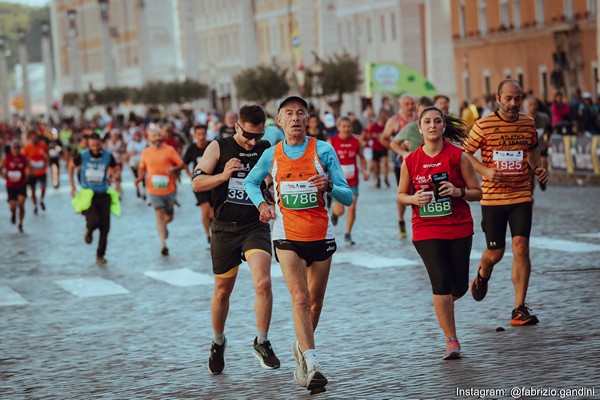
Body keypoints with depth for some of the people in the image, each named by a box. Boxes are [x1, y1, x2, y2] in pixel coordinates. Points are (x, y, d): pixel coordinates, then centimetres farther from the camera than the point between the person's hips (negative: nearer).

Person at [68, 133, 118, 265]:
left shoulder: (108, 156, -6)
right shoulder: (83, 156, -8)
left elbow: (114, 169, 15)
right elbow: (71, 166, 11)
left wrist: (109, 180, 4)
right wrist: (72, 186, 10)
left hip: (103, 195, 2)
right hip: (87, 194, -2)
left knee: (105, 227, 0)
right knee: (93, 221, -21)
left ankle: (100, 255, 16)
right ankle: (89, 231, 18)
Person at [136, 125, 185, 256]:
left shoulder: (169, 150, -2)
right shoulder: (145, 153, 5)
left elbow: (181, 164, -1)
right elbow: (142, 168, 19)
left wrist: (174, 169, -22)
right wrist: (140, 177, -1)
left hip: (170, 189, 0)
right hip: (154, 190, 0)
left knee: (169, 216, 10)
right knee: (159, 214, -13)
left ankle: (163, 226, 46)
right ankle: (163, 244, -14)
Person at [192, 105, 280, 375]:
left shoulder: (267, 150, 4)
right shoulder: (219, 148, -1)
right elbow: (197, 183, -3)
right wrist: (223, 175, -19)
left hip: (255, 227, 0)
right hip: (225, 228, 0)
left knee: (263, 282, -21)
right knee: (222, 291, 11)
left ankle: (262, 343, -5)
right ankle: (218, 343, 34)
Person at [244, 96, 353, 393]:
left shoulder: (323, 150, -4)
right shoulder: (271, 155, 1)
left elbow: (348, 198, -3)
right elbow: (250, 182, 21)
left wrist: (329, 185, -23)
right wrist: (261, 204, 2)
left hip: (321, 236, 1)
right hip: (287, 237, -1)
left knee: (315, 302, 12)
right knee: (300, 298, -17)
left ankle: (301, 347, 38)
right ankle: (311, 364, -22)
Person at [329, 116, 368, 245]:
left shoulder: (356, 142, 1)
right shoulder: (332, 141, -6)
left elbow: (361, 157, 14)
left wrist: (364, 170, -1)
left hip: (352, 180, 2)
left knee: (352, 208, -3)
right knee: (340, 211, -6)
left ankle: (348, 235, 11)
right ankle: (334, 211, 32)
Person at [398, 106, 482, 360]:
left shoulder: (458, 156, -3)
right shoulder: (410, 161, 1)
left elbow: (477, 192, 0)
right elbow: (401, 195, 12)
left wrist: (458, 191, -20)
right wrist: (414, 199, -10)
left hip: (459, 229, 1)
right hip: (426, 231, 0)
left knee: (460, 286, 6)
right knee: (441, 284, -12)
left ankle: (443, 305, 43)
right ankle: (451, 341, -1)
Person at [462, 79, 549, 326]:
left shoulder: (528, 124, 5)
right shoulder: (484, 125, -7)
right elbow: (465, 153, -2)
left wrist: (537, 167, 5)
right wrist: (485, 170, -17)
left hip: (521, 196, 2)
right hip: (492, 198, -2)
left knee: (521, 247, -11)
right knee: (495, 253, 3)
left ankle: (519, 310, -5)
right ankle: (482, 276, 42)